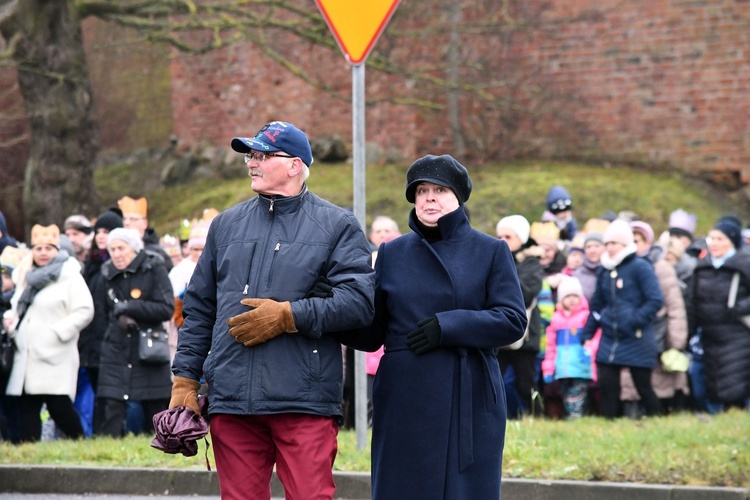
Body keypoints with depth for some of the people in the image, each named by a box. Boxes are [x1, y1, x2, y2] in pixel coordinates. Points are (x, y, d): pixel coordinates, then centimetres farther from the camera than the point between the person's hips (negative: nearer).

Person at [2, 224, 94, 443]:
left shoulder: (70, 277, -3)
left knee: (59, 406, -11)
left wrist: (57, 332, -16)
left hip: (55, 358, -7)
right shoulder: (27, 277, 19)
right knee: (26, 407, 3)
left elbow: (84, 311, -11)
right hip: (26, 357, 7)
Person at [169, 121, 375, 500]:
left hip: (305, 402, -4)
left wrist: (287, 316, -13)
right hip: (231, 402, 4)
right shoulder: (227, 225, 18)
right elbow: (199, 310, 20)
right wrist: (185, 381, 13)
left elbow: (359, 302, -8)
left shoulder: (337, 226, 4)